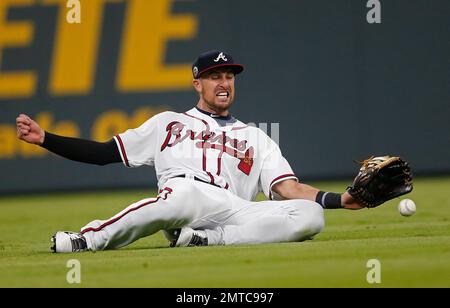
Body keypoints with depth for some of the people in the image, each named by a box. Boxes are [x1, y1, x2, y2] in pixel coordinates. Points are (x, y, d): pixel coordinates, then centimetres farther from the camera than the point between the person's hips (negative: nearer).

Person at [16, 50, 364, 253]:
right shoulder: (169, 123, 31)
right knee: (185, 191, -43)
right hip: (183, 191, -2)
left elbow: (289, 188, 19)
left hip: (234, 214, 2)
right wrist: (43, 137, 17)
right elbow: (104, 152, 27)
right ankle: (90, 238, -39)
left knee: (310, 215, -27)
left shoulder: (255, 137, 33)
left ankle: (203, 241, -33)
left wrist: (340, 200, 0)